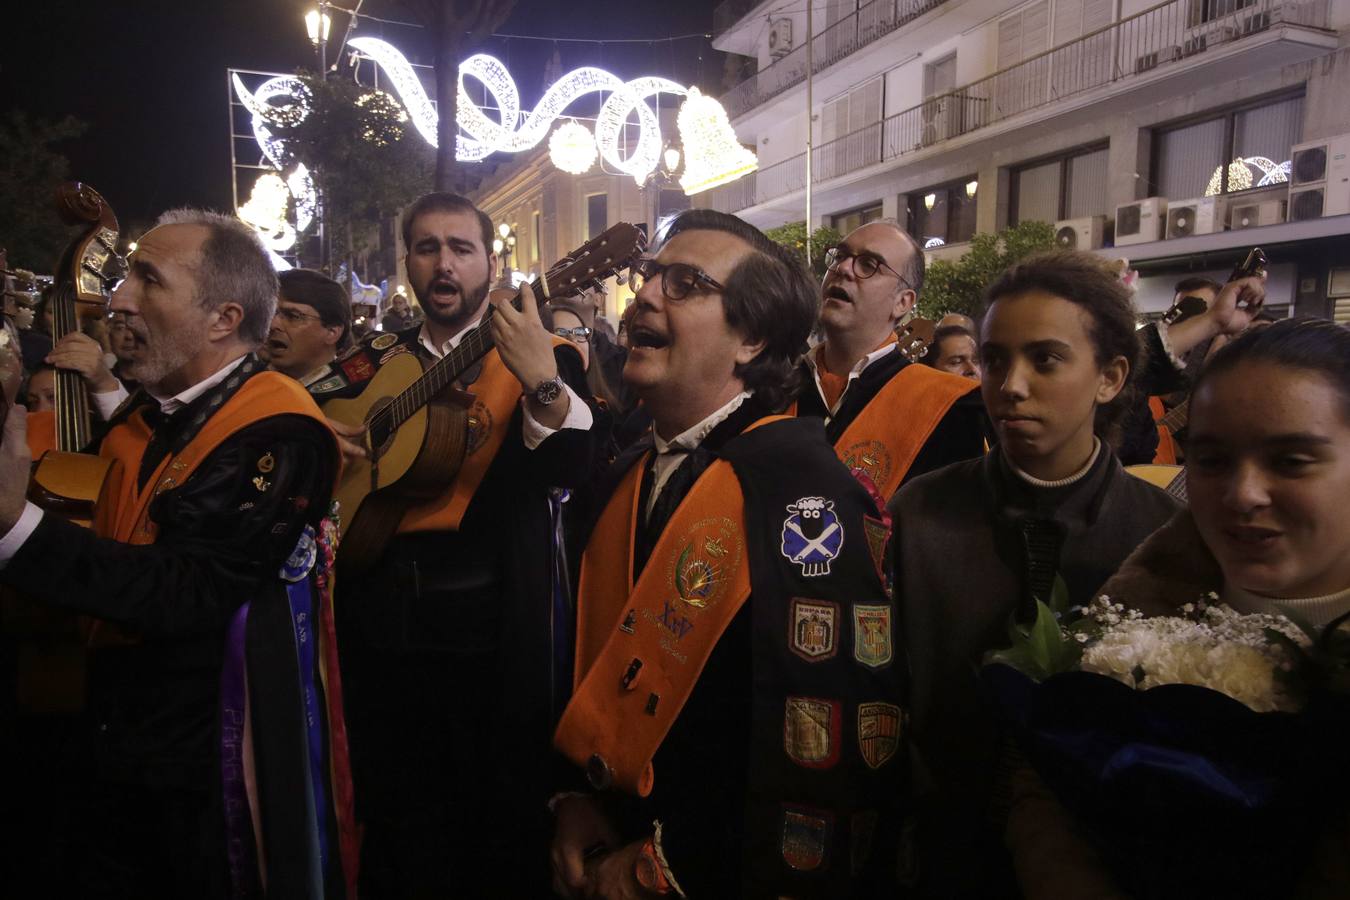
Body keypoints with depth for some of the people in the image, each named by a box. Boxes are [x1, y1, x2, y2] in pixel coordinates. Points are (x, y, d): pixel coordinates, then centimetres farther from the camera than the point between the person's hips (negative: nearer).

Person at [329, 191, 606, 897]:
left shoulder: (542, 357, -3)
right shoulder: (373, 362, 10)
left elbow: (576, 468, -19)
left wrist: (544, 382, -37)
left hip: (492, 626, -4)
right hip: (380, 618, 4)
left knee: (505, 814, 10)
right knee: (395, 817, 19)